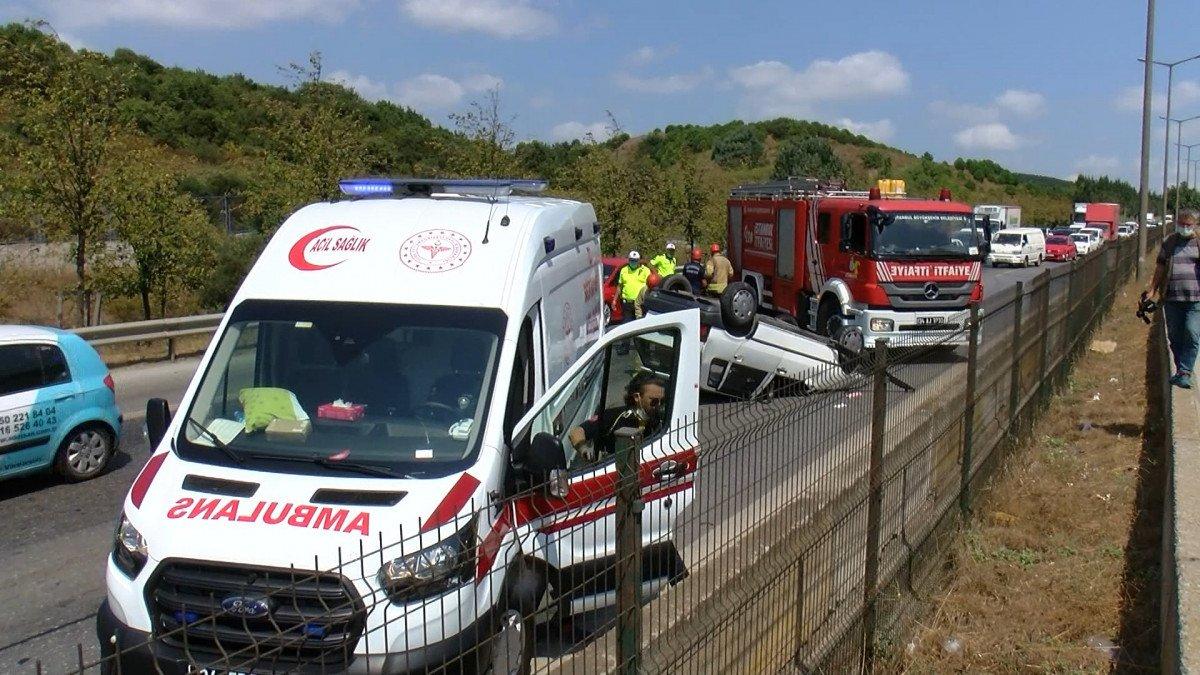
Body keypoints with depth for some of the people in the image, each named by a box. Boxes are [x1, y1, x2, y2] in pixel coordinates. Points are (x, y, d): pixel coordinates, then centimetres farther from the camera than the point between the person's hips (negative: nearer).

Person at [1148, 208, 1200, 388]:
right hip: (1172, 298, 3)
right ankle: (1181, 370, 22)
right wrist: (1152, 290, 13)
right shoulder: (1169, 243, 12)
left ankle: (1185, 372, -7)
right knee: (1174, 336, 8)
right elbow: (1161, 267, 17)